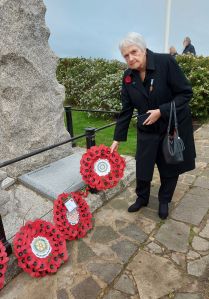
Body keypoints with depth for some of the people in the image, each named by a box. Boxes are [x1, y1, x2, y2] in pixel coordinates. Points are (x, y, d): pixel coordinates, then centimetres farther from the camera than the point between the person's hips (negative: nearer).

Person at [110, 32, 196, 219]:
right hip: (147, 129, 3)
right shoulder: (128, 77, -5)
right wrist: (117, 139, -4)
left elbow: (186, 93, -15)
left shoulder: (166, 62, -18)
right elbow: (126, 111, -3)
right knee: (142, 167, 6)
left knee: (170, 168, 11)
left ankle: (164, 201, 35)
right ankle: (142, 198, 33)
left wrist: (161, 111, -25)